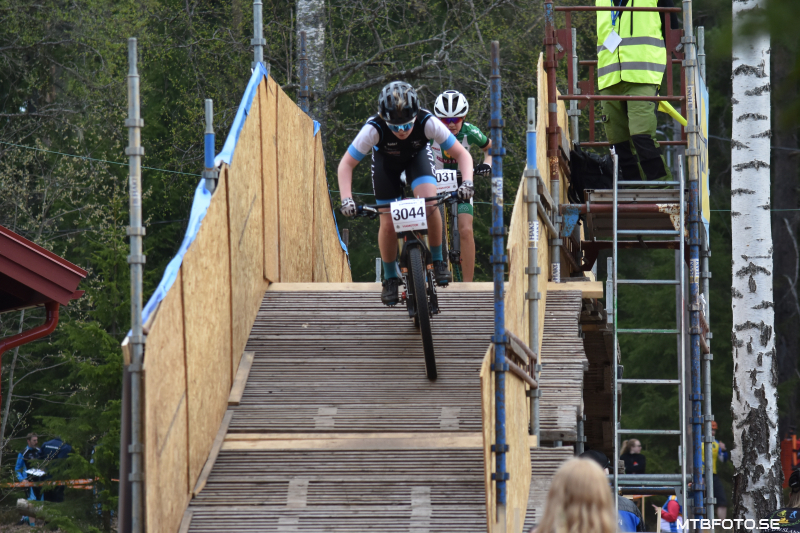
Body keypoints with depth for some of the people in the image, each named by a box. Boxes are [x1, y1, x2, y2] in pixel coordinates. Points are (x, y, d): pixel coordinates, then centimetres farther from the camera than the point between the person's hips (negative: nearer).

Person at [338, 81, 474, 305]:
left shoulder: (427, 122, -37)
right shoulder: (374, 129, -39)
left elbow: (462, 154, -28)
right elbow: (346, 164, -27)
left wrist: (467, 182, -45)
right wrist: (346, 199, -41)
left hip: (417, 155, 0)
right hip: (386, 160, 0)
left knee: (429, 204, -26)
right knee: (388, 223, -8)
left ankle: (437, 261, -6)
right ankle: (390, 277, 16)